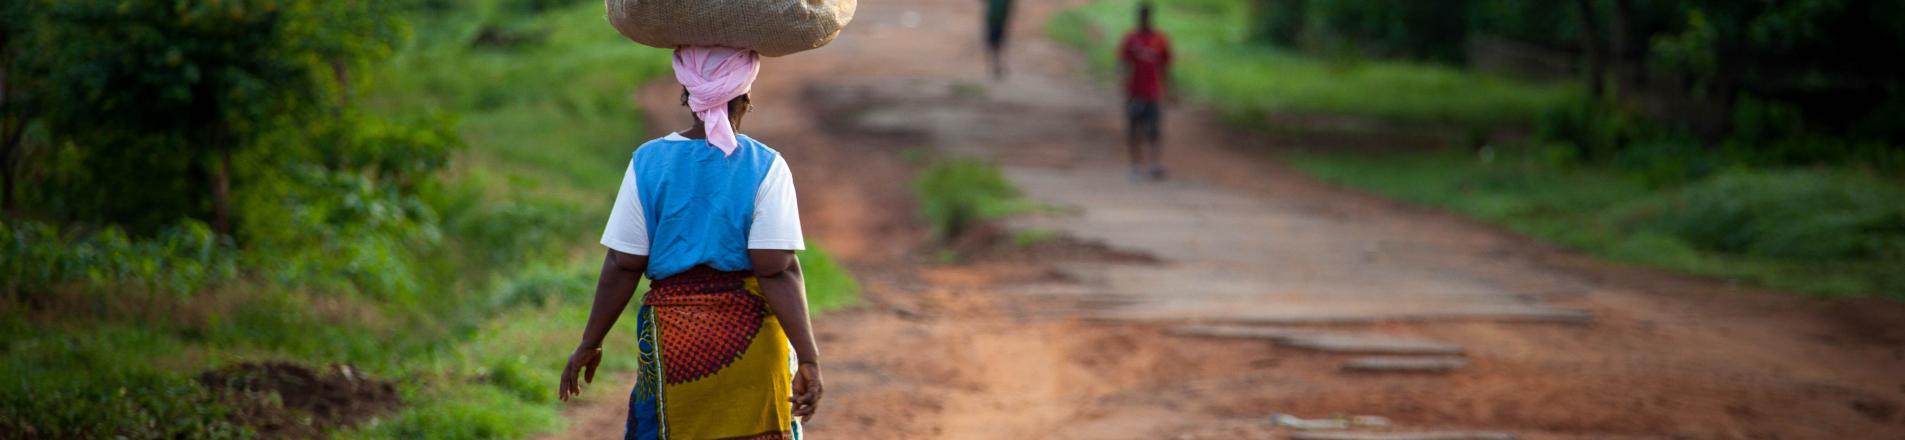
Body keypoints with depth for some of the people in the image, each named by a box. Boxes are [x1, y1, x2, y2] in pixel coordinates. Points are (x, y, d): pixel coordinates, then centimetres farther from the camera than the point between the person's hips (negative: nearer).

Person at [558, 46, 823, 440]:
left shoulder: (648, 162, -3)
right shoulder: (765, 168, -7)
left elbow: (622, 267, -4)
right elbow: (777, 271, -13)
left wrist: (589, 344, 5)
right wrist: (807, 358, -12)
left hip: (673, 334, 1)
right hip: (752, 332, -1)